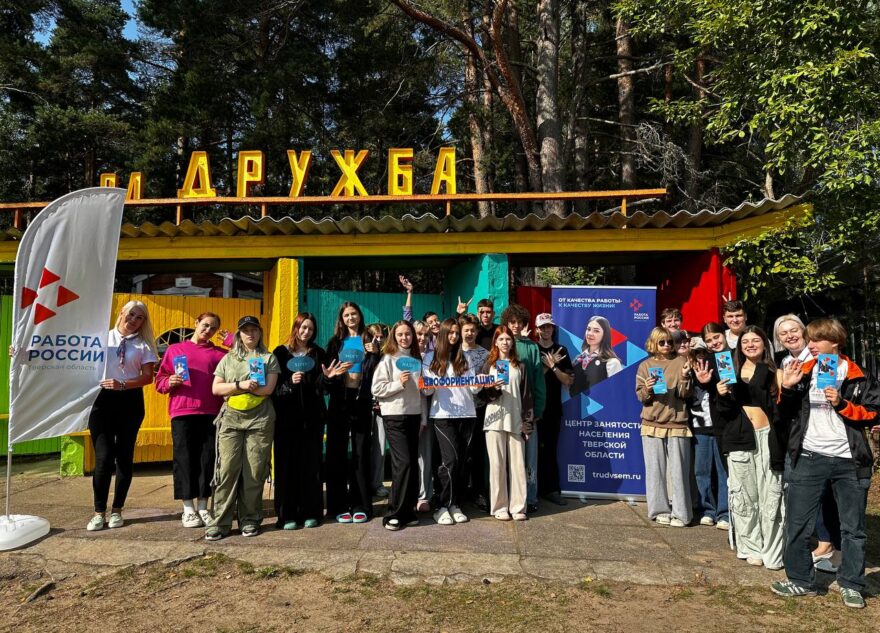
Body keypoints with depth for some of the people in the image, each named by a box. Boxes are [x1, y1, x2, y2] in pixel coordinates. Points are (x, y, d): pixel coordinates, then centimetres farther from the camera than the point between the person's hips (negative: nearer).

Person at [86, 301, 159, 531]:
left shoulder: (144, 344, 5)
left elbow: (148, 376, -1)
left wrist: (123, 385, -14)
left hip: (130, 402, 1)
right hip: (102, 399, 0)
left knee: (124, 456, 7)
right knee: (103, 457, -5)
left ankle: (116, 510, 20)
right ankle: (99, 512, 8)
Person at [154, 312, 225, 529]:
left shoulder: (219, 354, 14)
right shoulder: (175, 349, 14)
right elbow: (160, 380, 13)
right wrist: (169, 382, -8)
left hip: (210, 412, 1)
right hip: (182, 412, -1)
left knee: (208, 458, 3)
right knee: (184, 458, 0)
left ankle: (202, 507, 15)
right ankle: (188, 509, 11)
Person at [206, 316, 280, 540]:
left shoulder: (269, 358, 10)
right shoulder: (228, 359, 16)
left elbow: (268, 389, -3)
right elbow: (216, 388, 6)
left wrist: (234, 389, -4)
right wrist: (240, 385, -10)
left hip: (260, 421, -1)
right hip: (230, 420, 1)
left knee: (254, 472, -1)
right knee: (227, 469, -6)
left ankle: (250, 520, 9)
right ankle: (220, 522, 0)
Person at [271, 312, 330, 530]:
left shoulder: (318, 354, 11)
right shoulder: (280, 353, 5)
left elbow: (321, 388, 4)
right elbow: (273, 385, 0)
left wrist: (326, 376, -15)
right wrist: (290, 382, -17)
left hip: (312, 416, 2)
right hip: (287, 416, -2)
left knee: (311, 464, 4)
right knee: (287, 464, 0)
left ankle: (310, 512, 13)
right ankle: (287, 515, 9)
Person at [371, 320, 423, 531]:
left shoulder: (417, 359, 14)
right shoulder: (388, 359, -2)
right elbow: (376, 389, -8)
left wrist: (423, 417, 12)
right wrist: (399, 383, -17)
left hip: (414, 415, 6)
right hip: (394, 416, -6)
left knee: (412, 463, 6)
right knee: (403, 462, -11)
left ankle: (407, 511, 17)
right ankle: (394, 514, -1)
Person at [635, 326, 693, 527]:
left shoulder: (680, 362, 5)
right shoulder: (645, 365, 7)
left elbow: (686, 394, 0)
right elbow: (640, 396, 5)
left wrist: (685, 377, -17)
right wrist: (648, 390, -16)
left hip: (677, 424, -1)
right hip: (652, 424, 1)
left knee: (679, 470, 1)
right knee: (655, 470, 4)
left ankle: (680, 513, 9)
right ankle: (660, 510, 14)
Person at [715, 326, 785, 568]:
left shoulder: (773, 372, 7)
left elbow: (782, 408, 0)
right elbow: (725, 411, 8)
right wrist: (722, 395, -10)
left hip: (767, 437, -1)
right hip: (740, 439, 1)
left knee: (770, 497, -1)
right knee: (744, 497, 5)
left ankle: (772, 552, 9)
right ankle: (751, 548, 17)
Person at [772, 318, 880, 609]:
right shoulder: (803, 372, 5)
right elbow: (786, 413, 6)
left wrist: (842, 404, -15)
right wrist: (787, 389, -11)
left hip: (849, 460, -1)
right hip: (809, 457, 2)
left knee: (853, 527, 11)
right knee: (797, 524, 4)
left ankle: (851, 585, 26)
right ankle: (801, 580, 19)